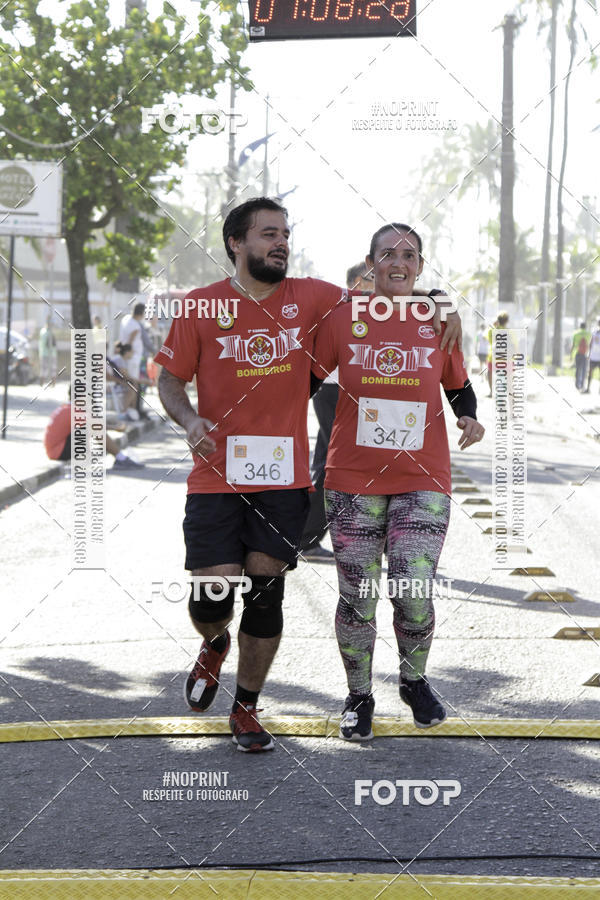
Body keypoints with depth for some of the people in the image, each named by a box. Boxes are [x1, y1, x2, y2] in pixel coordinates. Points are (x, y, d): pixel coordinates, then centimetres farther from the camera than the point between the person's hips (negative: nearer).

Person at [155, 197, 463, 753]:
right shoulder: (201, 307, -1)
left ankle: (246, 708, 21)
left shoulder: (309, 298, 4)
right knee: (210, 596, -7)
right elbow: (170, 378, 6)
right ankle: (215, 645, 31)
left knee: (266, 595, 4)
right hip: (216, 478, -2)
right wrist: (188, 419, -14)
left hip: (283, 478, 2)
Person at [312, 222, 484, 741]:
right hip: (353, 479, 0)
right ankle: (359, 697, 24)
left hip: (423, 481, 0)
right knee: (357, 599, 3)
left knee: (414, 598, -9)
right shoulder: (342, 318, -1)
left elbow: (459, 386, 15)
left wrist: (469, 418, -4)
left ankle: (414, 681, 21)